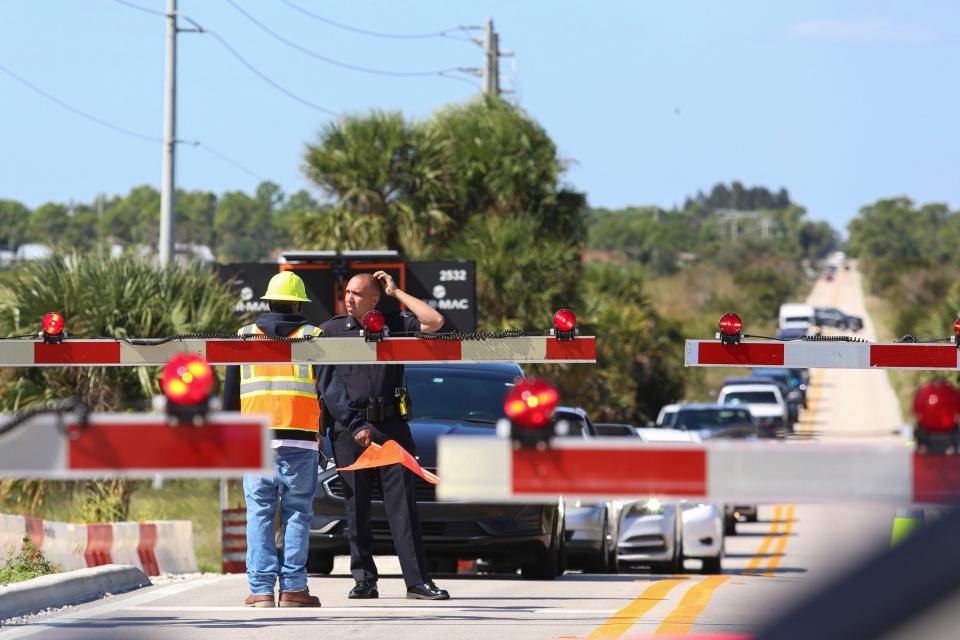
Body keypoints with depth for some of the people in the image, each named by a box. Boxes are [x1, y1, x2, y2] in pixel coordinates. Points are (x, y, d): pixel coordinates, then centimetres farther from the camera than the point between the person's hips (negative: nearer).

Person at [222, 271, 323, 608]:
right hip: (301, 440, -2)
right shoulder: (313, 337, 5)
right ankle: (293, 587, -1)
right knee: (297, 513, 3)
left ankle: (261, 589, -4)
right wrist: (323, 430, 12)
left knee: (259, 513, 2)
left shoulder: (245, 336, 11)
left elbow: (230, 392, 13)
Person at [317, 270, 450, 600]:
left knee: (403, 504, -5)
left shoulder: (394, 325, 11)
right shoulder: (330, 331, 8)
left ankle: (417, 580, -9)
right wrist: (354, 425, -9)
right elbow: (329, 385, 1)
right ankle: (364, 581, 6)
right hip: (348, 427, 0)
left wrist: (396, 292, 2)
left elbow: (434, 321, -4)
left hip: (391, 424, 0)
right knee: (357, 507, 1)